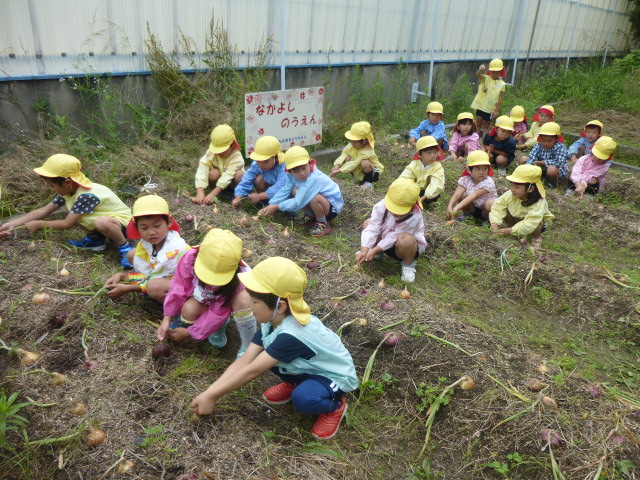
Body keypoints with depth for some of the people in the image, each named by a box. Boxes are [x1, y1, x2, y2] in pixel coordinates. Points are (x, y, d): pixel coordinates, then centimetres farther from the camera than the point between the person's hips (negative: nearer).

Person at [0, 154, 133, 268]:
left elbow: (67, 224, -22)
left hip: (123, 223, -9)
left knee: (102, 222, -39)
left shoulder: (87, 195, -28)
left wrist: (39, 224, -10)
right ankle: (96, 239, 13)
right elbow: (43, 211, 2)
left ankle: (125, 247, -16)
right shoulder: (68, 190, -3)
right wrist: (11, 225, 0)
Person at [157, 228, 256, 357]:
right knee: (189, 310, -31)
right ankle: (220, 326, 2)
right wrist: (167, 318, -22)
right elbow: (179, 287, -18)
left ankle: (247, 346, -16)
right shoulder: (191, 258, -30)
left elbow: (219, 312, -28)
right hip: (203, 298, 3)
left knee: (244, 299, -39)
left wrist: (190, 332, -22)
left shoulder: (240, 278, -36)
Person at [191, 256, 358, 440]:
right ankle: (292, 383, 17)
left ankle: (335, 405, -3)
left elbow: (252, 371, -33)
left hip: (336, 376, -7)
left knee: (303, 398, -36)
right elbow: (244, 361, -15)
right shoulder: (271, 321, -12)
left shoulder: (292, 335, -37)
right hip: (310, 367, 7)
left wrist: (212, 396, -25)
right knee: (264, 356, -10)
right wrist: (209, 392, -22)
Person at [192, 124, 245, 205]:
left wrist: (212, 194, -50)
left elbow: (228, 175, -41)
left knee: (240, 174, -33)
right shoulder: (211, 152, -25)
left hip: (232, 181, -1)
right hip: (219, 178, 1)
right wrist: (200, 193, -49)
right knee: (214, 173, -32)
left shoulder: (236, 157, -31)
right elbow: (202, 169, -35)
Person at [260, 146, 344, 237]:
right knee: (296, 191, -11)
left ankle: (323, 224, -8)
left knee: (314, 197, -35)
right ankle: (311, 216, 9)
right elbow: (284, 191, -9)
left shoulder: (313, 178, -34)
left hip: (333, 206, -7)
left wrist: (276, 207, -23)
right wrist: (270, 206, -19)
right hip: (318, 204, 7)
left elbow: (297, 203, -32)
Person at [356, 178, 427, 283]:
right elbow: (372, 228, -26)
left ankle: (408, 265, -8)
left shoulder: (413, 217, -34)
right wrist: (364, 251, -37)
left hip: (409, 246, -5)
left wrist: (374, 250, -28)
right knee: (368, 223, -10)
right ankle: (378, 253, 11)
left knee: (405, 239, -40)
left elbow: (393, 237, -28)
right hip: (387, 243, 5)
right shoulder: (382, 206, -24)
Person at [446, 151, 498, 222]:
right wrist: (450, 207, -45)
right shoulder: (465, 180, -14)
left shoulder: (488, 182, -27)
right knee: (463, 195, -20)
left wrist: (457, 208, -46)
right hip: (474, 207, 4)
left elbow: (474, 196, -37)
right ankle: (467, 214, 3)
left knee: (490, 204, -35)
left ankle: (485, 217, -3)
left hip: (485, 209, -3)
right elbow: (457, 194, -26)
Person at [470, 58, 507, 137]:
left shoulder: (502, 84, -3)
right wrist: (480, 70, -46)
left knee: (487, 125, 10)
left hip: (491, 108, 0)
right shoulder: (485, 79, -2)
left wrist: (497, 111, -6)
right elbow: (478, 75, -23)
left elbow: (500, 99, -3)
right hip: (481, 105, 0)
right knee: (479, 122, 5)